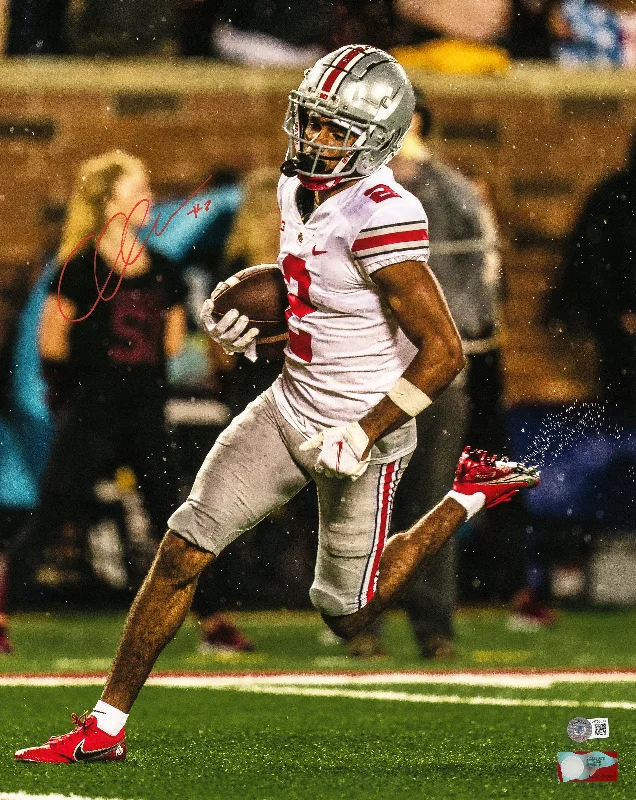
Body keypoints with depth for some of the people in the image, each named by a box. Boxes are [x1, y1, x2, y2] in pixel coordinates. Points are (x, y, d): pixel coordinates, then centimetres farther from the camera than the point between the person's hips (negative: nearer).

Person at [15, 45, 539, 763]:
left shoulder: (381, 218, -26)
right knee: (183, 549, -3)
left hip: (358, 434, -7)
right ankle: (106, 726, 4)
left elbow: (444, 353, -25)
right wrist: (251, 329, 3)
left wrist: (364, 435, -23)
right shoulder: (300, 190, 0)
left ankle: (470, 496, 29)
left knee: (349, 615, 11)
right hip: (289, 408, 7)